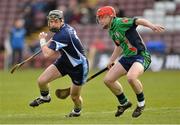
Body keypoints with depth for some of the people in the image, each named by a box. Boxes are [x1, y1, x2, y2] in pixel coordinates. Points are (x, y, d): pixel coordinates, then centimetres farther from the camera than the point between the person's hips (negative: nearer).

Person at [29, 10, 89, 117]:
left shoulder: (62, 35, -33)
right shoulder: (66, 27, -6)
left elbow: (47, 54, -34)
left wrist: (42, 40, -18)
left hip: (79, 67, -8)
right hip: (64, 61, 8)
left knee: (75, 96, 6)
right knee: (41, 81, -5)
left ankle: (77, 110, 41)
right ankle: (45, 97, 28)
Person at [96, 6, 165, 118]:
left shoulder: (120, 23, -16)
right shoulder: (111, 31, 11)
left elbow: (138, 21, -30)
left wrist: (152, 26, -47)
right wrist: (112, 60, 30)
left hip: (141, 56, -9)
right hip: (128, 57, 10)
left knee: (131, 77, -35)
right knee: (108, 80, 6)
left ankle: (141, 102, -9)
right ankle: (124, 103, 26)